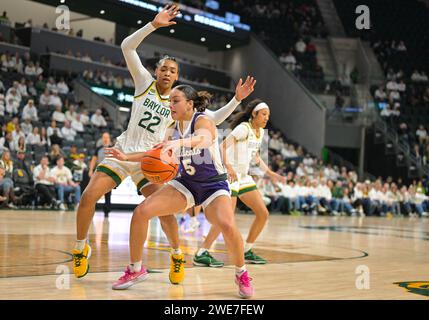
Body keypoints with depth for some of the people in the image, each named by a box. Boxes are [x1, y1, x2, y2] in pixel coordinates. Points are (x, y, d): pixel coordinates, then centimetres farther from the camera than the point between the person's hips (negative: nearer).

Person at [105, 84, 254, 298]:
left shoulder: (202, 120, -17)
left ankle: (241, 275, -4)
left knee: (228, 226, -32)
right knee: (141, 212, -10)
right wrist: (126, 157, 6)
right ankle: (135, 270, 6)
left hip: (213, 184, -6)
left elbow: (205, 139, -43)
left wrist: (179, 142, -62)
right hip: (187, 183, 6)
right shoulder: (174, 130, 2)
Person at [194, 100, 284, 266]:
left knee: (263, 214, 5)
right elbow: (224, 144, -24)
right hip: (230, 176, -9)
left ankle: (247, 251, 16)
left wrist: (270, 173, 24)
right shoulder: (244, 128, -12)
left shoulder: (260, 132, 13)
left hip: (244, 177, 9)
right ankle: (201, 254, -11)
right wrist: (228, 165, -38)